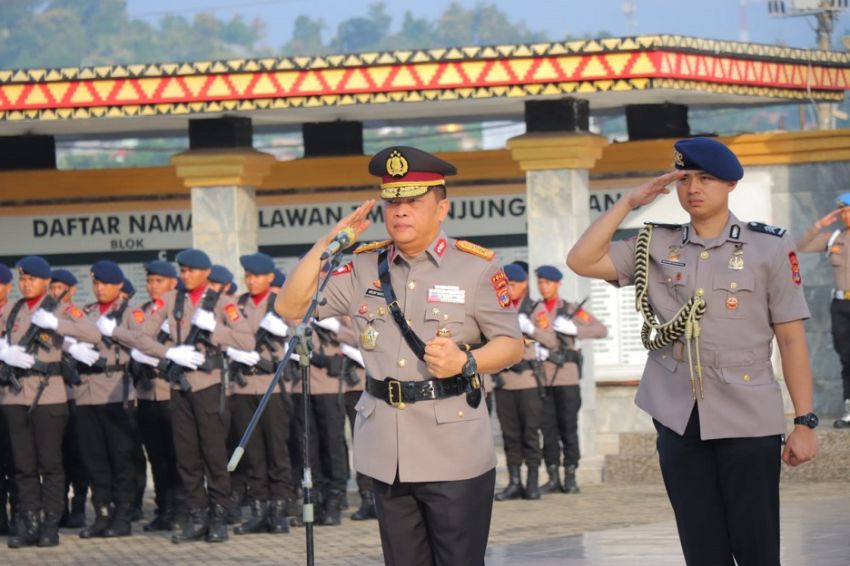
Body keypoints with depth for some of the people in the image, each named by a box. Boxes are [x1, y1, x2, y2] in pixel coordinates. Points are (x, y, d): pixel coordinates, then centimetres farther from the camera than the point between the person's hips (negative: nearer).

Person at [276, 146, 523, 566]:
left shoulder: (475, 267, -2)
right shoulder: (363, 269, 8)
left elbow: (511, 344, 0)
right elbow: (290, 307, 6)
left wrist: (465, 362, -19)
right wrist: (329, 243, -2)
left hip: (454, 454, -4)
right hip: (387, 455, 4)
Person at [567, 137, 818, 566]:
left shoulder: (769, 248, -1)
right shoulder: (657, 246, 8)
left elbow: (791, 338, -2)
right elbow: (581, 261, -1)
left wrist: (804, 422, -6)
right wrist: (629, 203, -2)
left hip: (748, 418, -3)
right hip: (678, 418, 3)